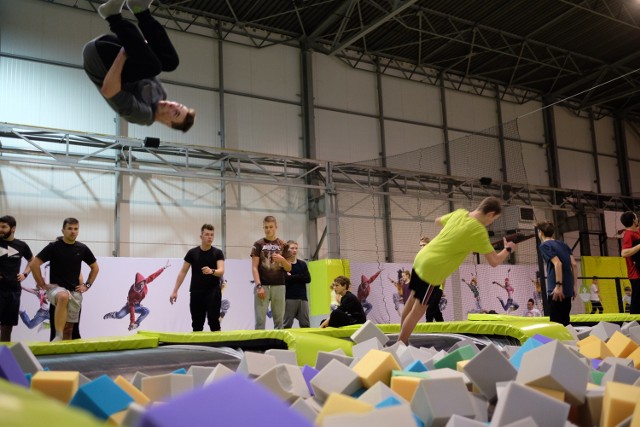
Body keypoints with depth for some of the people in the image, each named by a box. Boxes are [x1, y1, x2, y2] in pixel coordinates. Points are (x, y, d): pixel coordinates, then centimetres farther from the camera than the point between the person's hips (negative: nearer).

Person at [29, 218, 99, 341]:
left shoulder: (82, 248, 3)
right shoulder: (53, 246, -6)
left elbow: (95, 267, 16)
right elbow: (34, 264, -7)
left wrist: (87, 285, 8)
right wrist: (43, 285, -8)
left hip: (75, 291, 4)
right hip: (56, 287, -4)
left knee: (69, 328, 4)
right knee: (63, 296, -39)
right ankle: (58, 337, -36)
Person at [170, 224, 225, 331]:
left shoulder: (218, 253, -2)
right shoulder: (192, 253, 2)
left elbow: (221, 271, -15)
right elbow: (183, 272, 5)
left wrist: (212, 271, -38)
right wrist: (175, 291, 0)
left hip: (213, 292, -2)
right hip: (196, 293, 2)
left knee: (214, 322, -6)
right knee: (197, 324, 7)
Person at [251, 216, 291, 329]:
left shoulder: (283, 245, 9)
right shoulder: (258, 244, 3)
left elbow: (289, 268, 10)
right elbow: (254, 267, -2)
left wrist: (282, 259, -11)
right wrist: (258, 286, -13)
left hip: (278, 286, 2)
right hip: (263, 285, -2)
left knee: (279, 319, 6)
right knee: (260, 319, -3)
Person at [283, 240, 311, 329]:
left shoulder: (302, 264, 14)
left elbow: (308, 279, 2)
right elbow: (284, 279, -15)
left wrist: (291, 277, -3)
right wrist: (299, 277, -10)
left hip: (302, 298, 4)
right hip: (289, 298, -4)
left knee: (306, 325, 4)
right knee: (286, 325, -2)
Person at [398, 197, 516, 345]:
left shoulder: (459, 213, 4)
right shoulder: (479, 230, -16)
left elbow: (438, 221, 25)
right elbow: (494, 261, -12)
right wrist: (508, 249, 7)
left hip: (421, 257, 8)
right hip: (433, 270, -8)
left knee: (413, 300, 23)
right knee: (418, 311, 4)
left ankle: (401, 339, 38)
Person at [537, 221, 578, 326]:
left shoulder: (544, 245, -5)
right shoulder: (563, 244, 16)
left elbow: (557, 263, -18)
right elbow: (574, 264, 10)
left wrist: (558, 286, -20)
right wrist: (575, 285, 12)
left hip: (556, 290, -7)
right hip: (568, 289, 7)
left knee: (556, 323, -2)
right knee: (565, 321, 14)